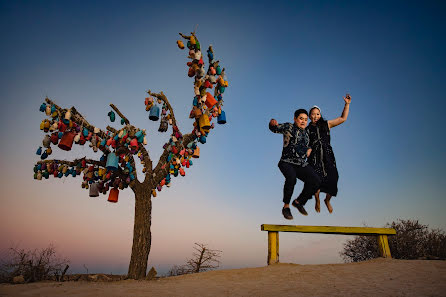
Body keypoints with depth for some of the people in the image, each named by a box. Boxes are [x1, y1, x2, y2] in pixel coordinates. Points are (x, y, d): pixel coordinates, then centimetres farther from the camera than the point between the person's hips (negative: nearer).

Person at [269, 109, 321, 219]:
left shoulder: (306, 132, 19)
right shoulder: (288, 127, 4)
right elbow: (275, 129, -6)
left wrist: (309, 149, 17)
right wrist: (273, 123, -27)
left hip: (302, 165, 6)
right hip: (287, 163, -5)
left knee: (316, 181, -16)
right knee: (291, 177, -36)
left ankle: (299, 201, 8)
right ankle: (286, 206, -16)